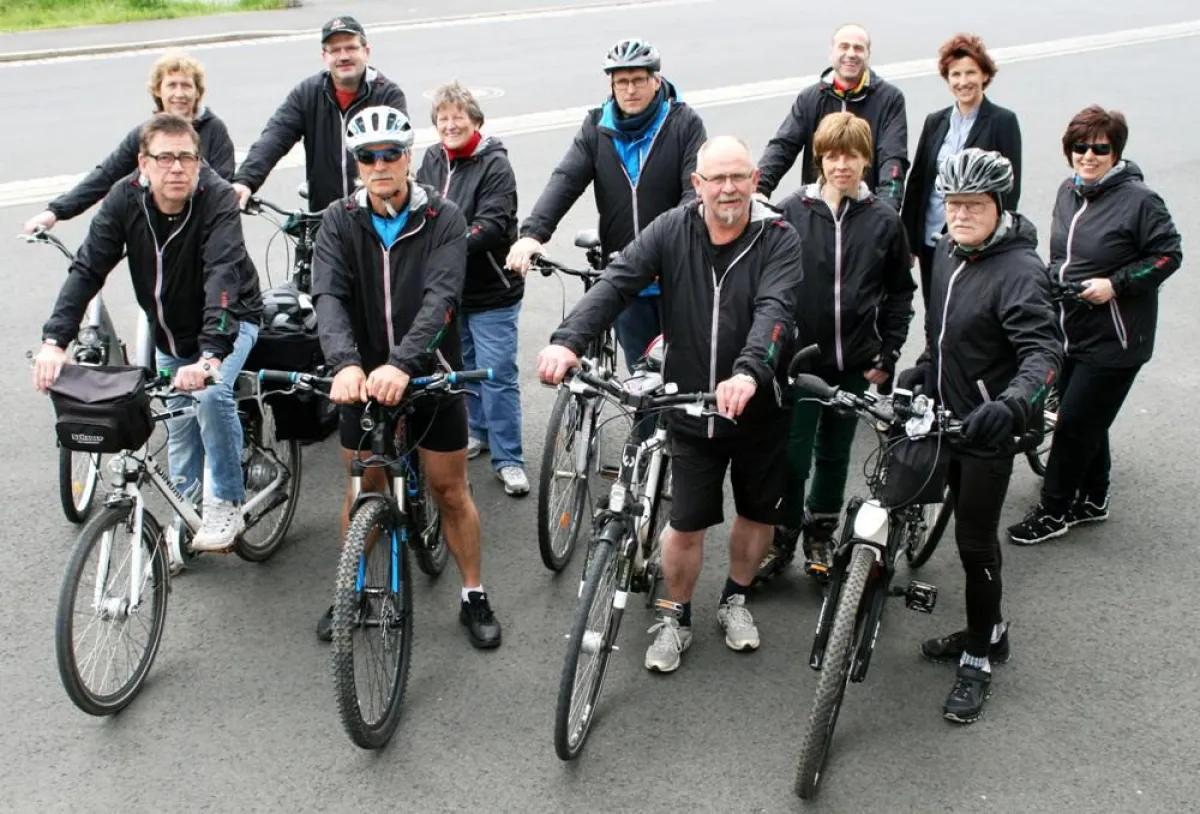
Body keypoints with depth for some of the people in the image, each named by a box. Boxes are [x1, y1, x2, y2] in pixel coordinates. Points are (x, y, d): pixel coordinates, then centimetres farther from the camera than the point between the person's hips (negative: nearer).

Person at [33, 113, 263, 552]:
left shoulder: (217, 198, -29)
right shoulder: (125, 198, -18)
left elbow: (222, 277, -42)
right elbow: (87, 269, -22)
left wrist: (210, 355, -56)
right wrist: (54, 341, -36)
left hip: (227, 321, -4)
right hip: (170, 332, 4)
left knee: (211, 393, -28)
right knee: (179, 423, 9)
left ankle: (227, 505, -12)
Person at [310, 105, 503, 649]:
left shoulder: (443, 218, -11)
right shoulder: (340, 221, -5)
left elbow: (440, 298, -24)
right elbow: (328, 297, -19)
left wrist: (402, 364, -40)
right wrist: (345, 363, -38)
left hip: (430, 374, -1)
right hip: (362, 376, 2)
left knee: (450, 489, 8)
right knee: (362, 490, 12)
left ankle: (473, 597, 23)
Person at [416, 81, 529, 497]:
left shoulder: (495, 165, -12)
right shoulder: (432, 160, 5)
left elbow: (492, 225, -22)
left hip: (490, 291, -6)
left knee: (498, 375, -3)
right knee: (462, 368, 18)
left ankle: (508, 458, 6)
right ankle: (477, 431, 37)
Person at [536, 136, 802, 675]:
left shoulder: (778, 240, -11)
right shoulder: (672, 230, -6)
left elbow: (774, 311, -27)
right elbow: (616, 283, -17)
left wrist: (748, 372, -46)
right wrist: (569, 340, -34)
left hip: (758, 405, 0)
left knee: (758, 511, 16)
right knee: (687, 523, 4)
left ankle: (735, 599, 42)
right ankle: (674, 618, 27)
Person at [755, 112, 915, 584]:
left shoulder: (883, 221, -2)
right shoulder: (791, 212, -5)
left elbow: (899, 292, 6)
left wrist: (888, 354, 3)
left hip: (854, 362, 2)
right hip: (798, 358, -2)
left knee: (835, 453, 15)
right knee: (792, 455, 0)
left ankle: (820, 536, 32)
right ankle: (781, 540, 19)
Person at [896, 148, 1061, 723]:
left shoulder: (1018, 269, -21)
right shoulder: (948, 252, 5)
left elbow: (1044, 350, -32)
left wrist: (1012, 402, -47)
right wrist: (923, 369, 14)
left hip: (989, 427, -8)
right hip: (949, 414, 8)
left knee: (975, 540, -2)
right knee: (970, 530, 18)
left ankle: (979, 657, 13)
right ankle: (985, 632, 35)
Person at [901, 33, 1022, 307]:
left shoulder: (1002, 121, -2)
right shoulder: (935, 122, 11)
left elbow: (1010, 188, -6)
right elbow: (916, 181, 12)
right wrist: (907, 242, 8)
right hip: (932, 241, 4)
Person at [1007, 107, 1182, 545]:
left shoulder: (1138, 200, -15)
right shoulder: (1069, 192, 7)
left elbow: (1168, 255, -12)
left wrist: (1115, 284, -19)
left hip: (1112, 340, -7)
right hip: (1069, 330, 7)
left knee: (1075, 425, -2)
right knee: (1085, 422, 17)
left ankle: (1053, 511, 12)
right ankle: (1092, 500, 34)